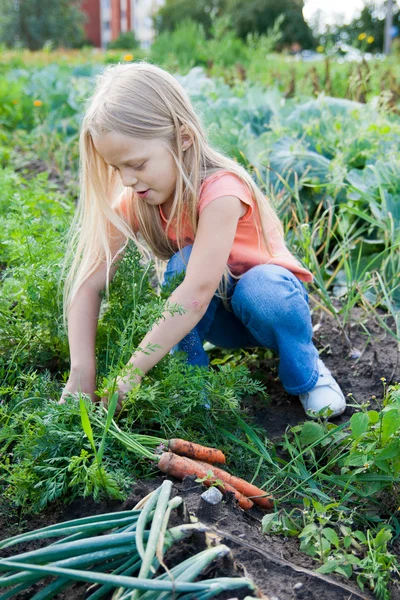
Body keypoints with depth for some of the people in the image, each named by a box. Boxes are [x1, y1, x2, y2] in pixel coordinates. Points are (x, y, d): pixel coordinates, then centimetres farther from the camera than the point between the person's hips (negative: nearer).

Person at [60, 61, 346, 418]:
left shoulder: (219, 190, -32)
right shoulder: (133, 202, -14)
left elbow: (197, 292, -41)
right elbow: (88, 283, -20)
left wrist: (131, 374, -41)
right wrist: (82, 373, -32)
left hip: (268, 297, -3)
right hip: (214, 314, 4)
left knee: (262, 288, -38)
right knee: (183, 262, -28)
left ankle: (307, 373, -8)